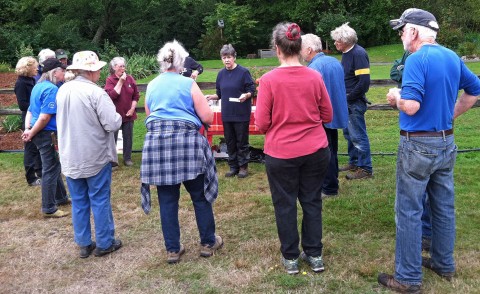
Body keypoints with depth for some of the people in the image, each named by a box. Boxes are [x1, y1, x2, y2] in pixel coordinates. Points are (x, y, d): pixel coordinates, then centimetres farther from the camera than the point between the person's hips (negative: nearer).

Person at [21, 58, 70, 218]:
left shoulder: (39, 86, 12)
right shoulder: (52, 89, -19)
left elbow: (30, 111, 13)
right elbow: (45, 117, -24)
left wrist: (27, 129, 3)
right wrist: (31, 133, -14)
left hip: (41, 134, 10)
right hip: (47, 134, -10)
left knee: (54, 166, 22)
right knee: (50, 170, 1)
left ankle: (61, 197, 37)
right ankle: (49, 209, 11)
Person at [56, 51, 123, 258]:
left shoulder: (62, 91, 4)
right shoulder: (95, 92, -19)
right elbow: (113, 124, -21)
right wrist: (118, 116, -1)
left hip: (70, 157, 6)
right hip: (95, 156, -6)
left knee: (79, 202, 14)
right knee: (100, 200, 6)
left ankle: (84, 244, 23)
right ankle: (104, 243, 17)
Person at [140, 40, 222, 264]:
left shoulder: (151, 86, 12)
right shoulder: (188, 84, -1)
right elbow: (208, 117, -3)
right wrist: (193, 112, 17)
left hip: (156, 143, 4)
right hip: (186, 141, -3)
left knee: (167, 199, 10)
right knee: (200, 196, 11)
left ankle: (172, 249, 17)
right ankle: (208, 242, 22)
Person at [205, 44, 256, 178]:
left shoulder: (243, 72, -8)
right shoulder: (221, 74, 8)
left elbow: (252, 90, -7)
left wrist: (246, 95, -27)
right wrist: (211, 97, -2)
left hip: (241, 114, -5)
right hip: (227, 114, 5)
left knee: (242, 141, 3)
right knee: (230, 141, 11)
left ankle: (243, 166, 17)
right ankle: (233, 167, 23)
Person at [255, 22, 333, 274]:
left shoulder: (269, 80, -13)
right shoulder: (314, 77, -4)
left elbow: (262, 124, -11)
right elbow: (327, 115, 5)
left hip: (281, 153, -3)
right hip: (316, 151, 3)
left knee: (285, 205, 12)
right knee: (312, 201, 16)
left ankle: (290, 258, 24)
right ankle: (314, 255, 26)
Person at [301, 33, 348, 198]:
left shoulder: (314, 67, -21)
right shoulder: (335, 61, 7)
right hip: (336, 113, 9)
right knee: (331, 151, 19)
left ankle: (329, 188, 10)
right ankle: (332, 182, 31)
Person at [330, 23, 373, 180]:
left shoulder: (358, 54, -17)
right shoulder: (346, 53, 11)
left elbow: (364, 81, -22)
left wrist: (349, 98, -15)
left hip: (355, 102, -9)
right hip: (347, 102, 9)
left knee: (358, 135, -3)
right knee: (348, 133, 17)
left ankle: (365, 168, 7)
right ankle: (354, 162, 30)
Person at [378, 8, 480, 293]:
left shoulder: (417, 59, -18)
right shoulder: (452, 57, 8)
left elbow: (411, 106, -26)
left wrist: (396, 97, -5)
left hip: (418, 146, -8)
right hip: (447, 143, 8)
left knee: (409, 211, 1)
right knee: (444, 207, 17)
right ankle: (444, 264, 32)